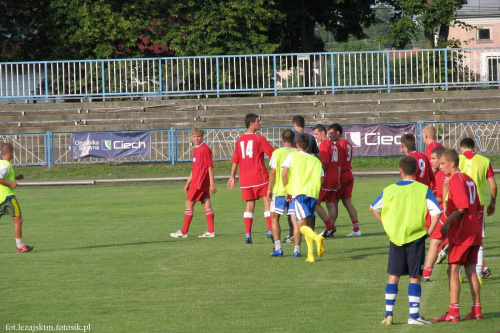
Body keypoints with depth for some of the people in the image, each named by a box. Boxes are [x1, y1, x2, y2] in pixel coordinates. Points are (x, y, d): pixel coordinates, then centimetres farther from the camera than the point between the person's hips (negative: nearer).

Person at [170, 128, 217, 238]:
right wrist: (188, 183, 26)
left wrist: (212, 184, -18)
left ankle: (184, 232, 1)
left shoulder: (204, 149, -12)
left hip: (199, 183, -9)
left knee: (189, 203, -4)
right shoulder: (196, 149, 17)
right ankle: (210, 231, 4)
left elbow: (210, 167, -15)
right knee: (206, 205, 5)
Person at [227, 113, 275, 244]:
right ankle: (270, 230, -11)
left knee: (249, 204, 7)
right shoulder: (259, 139, -6)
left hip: (245, 178, 5)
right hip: (259, 175, -5)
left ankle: (248, 234, -1)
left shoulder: (240, 140, 10)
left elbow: (235, 160, 13)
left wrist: (232, 177, 20)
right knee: (267, 201, 0)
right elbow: (273, 154, -3)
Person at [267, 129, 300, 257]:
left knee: (274, 217, 12)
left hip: (279, 190, -2)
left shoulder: (277, 153, -5)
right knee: (295, 220, 4)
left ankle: (278, 247, 3)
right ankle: (297, 250, -1)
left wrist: (269, 189, 0)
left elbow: (273, 172, -8)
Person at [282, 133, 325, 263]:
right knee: (308, 225, 14)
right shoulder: (315, 160, 17)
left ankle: (317, 238, -38)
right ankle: (310, 254, 5)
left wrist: (287, 191, 5)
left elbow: (284, 174, -4)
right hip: (313, 194, 4)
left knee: (302, 225, -9)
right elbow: (321, 179, 9)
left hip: (298, 193, -4)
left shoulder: (292, 157, 7)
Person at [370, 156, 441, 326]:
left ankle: (388, 315, 6)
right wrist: (429, 231, -4)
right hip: (416, 238, -2)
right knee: (415, 278, 5)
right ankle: (414, 315, 3)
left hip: (395, 239, 2)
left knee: (393, 276, 10)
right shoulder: (423, 190, -7)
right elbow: (436, 212, -14)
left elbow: (373, 208, 11)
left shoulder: (389, 190, 2)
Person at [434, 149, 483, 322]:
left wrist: (448, 221, -18)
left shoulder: (456, 180, -12)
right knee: (471, 270, 10)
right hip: (474, 232, 9)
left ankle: (453, 312, -10)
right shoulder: (469, 179, 16)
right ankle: (476, 311, 9)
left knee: (453, 270, -6)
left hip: (461, 233, -9)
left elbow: (462, 206, -21)